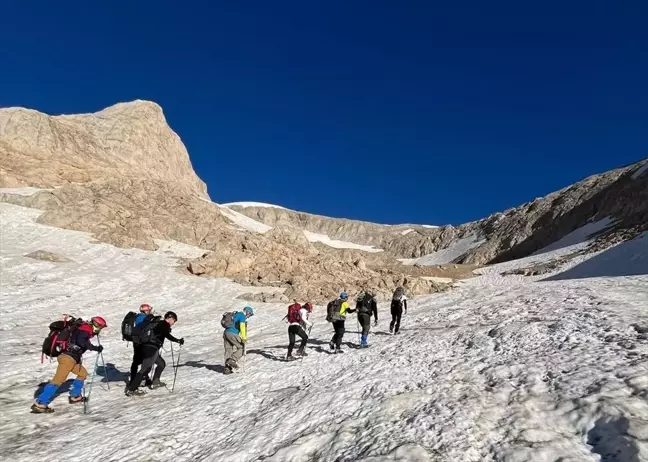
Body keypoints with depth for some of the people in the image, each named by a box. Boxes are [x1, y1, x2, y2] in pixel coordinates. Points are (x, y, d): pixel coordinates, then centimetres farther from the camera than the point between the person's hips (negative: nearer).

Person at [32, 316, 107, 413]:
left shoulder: (85, 329, 19)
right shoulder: (86, 328, -9)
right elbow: (81, 342, -25)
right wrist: (95, 348, -22)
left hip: (72, 358, 10)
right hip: (68, 357, -10)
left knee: (83, 373, 20)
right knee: (58, 380, -12)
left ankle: (74, 396, 27)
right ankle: (40, 403, -12)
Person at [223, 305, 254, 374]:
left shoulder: (236, 314, 25)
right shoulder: (242, 316, -3)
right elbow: (242, 326, -15)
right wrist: (244, 338, -17)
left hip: (226, 333, 9)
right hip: (232, 334, -9)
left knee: (228, 350, 11)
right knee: (242, 347, 1)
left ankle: (227, 368, 11)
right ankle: (233, 360, -10)